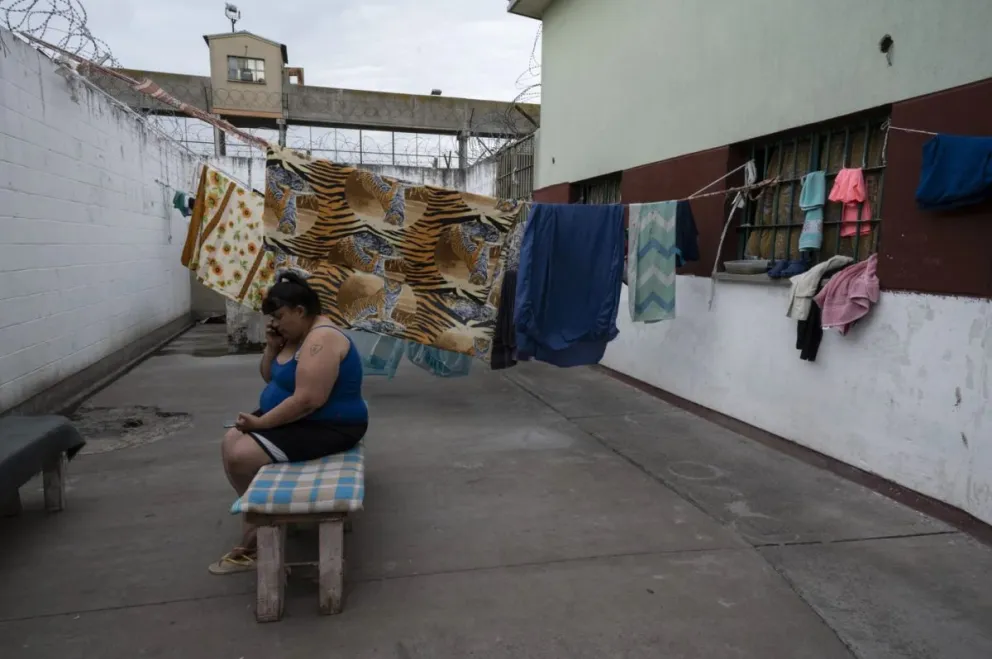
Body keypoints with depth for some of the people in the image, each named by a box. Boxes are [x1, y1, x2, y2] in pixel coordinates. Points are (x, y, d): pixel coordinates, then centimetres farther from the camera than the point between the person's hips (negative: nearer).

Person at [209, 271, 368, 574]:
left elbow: (307, 400, -31)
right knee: (231, 442, 5)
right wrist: (272, 346, -2)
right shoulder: (296, 335, 8)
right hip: (292, 419, 11)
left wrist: (260, 422, -21)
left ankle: (254, 539, 1)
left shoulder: (321, 339, -24)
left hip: (324, 427, -11)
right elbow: (270, 378, 16)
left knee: (241, 457, -19)